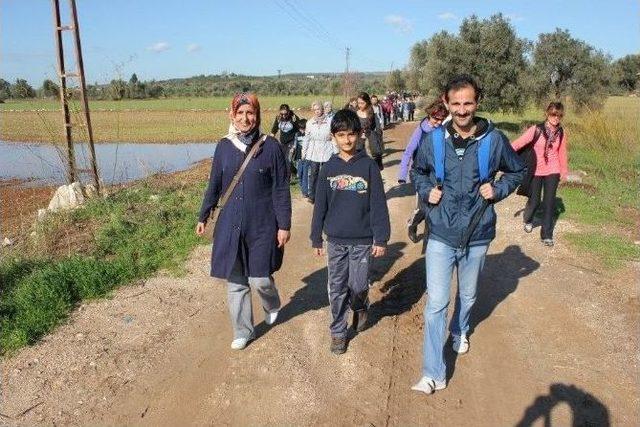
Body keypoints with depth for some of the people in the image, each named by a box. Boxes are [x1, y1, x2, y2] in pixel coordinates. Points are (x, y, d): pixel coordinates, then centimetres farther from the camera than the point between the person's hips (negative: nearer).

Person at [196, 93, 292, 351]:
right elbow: (214, 185, 12)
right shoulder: (224, 147, 2)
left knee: (259, 279, 1)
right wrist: (203, 216, 14)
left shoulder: (270, 147, -7)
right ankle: (243, 331, 28)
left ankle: (272, 305, 37)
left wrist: (284, 225, -8)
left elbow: (281, 189, -5)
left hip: (262, 225, -3)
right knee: (235, 281, 9)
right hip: (230, 225, 3)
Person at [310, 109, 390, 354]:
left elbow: (378, 204, -5)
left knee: (358, 286, 6)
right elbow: (320, 205, 6)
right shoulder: (329, 168, 1)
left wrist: (381, 239, -7)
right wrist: (316, 238, 7)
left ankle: (360, 308, 40)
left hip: (363, 240, -2)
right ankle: (338, 331, 26)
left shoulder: (368, 166, -6)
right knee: (337, 288, 9)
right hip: (335, 240, 2)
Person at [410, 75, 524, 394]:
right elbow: (417, 171, 12)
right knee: (436, 303, -5)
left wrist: (498, 190, -8)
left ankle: (460, 331, 54)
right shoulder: (433, 139, -7)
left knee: (467, 295, 22)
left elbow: (517, 170, 9)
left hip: (477, 235, 1)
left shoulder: (494, 139, -8)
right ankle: (433, 374, 5)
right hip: (441, 235, -1)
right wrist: (426, 191, -7)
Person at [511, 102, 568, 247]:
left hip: (552, 172, 2)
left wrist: (564, 170, 17)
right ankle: (528, 220, 41)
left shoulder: (561, 133, -1)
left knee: (549, 202, -2)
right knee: (534, 201, 6)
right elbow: (519, 142, -21)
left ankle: (547, 235, 9)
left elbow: (562, 152, 11)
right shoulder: (536, 130, -14)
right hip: (536, 171, -2)